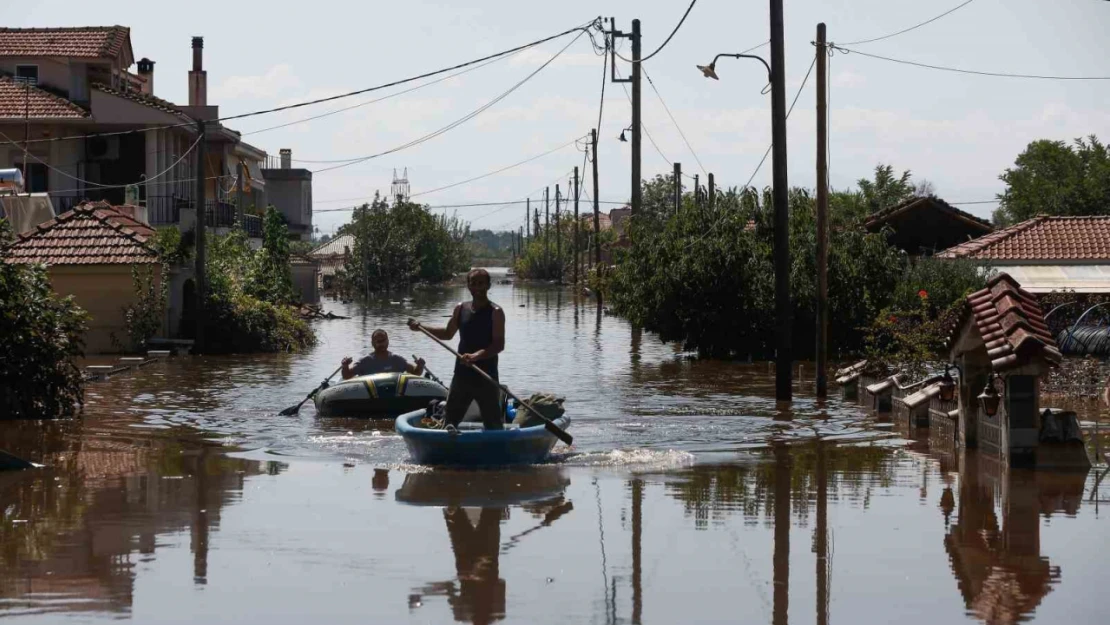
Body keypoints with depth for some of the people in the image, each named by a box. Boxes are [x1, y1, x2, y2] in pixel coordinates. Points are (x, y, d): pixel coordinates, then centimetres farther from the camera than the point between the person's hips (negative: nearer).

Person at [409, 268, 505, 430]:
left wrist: (476, 356, -31)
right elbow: (448, 334, 22)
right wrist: (421, 328, 12)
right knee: (449, 420, 8)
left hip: (486, 378, -5)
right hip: (461, 375, 5)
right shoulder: (461, 309, 8)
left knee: (494, 426, -1)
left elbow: (499, 345, -17)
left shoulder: (495, 312, -8)